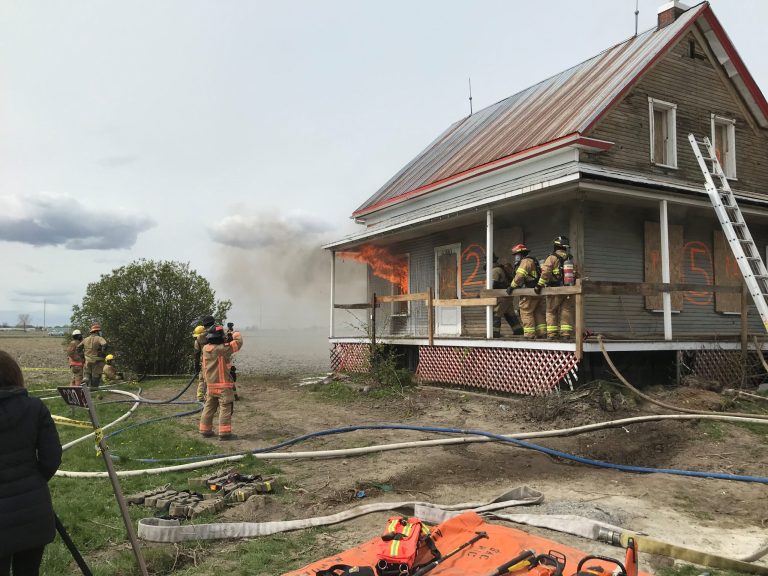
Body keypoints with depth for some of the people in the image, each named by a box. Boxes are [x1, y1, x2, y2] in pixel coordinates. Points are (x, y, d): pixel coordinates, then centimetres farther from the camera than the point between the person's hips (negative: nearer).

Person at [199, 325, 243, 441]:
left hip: (210, 385, 7)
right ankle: (224, 433, -3)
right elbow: (238, 343, -12)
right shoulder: (222, 349, -19)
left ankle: (205, 430, 25)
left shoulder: (205, 349, 1)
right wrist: (236, 335, 8)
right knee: (225, 409, -2)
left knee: (209, 407, 16)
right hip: (223, 385, -7)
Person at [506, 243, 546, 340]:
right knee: (538, 313, 11)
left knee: (526, 313, -7)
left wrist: (512, 286, -10)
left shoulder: (526, 261, -8)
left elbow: (519, 276, -17)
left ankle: (529, 334, -10)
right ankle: (542, 333, 12)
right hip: (537, 291, 10)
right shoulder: (533, 261, 25)